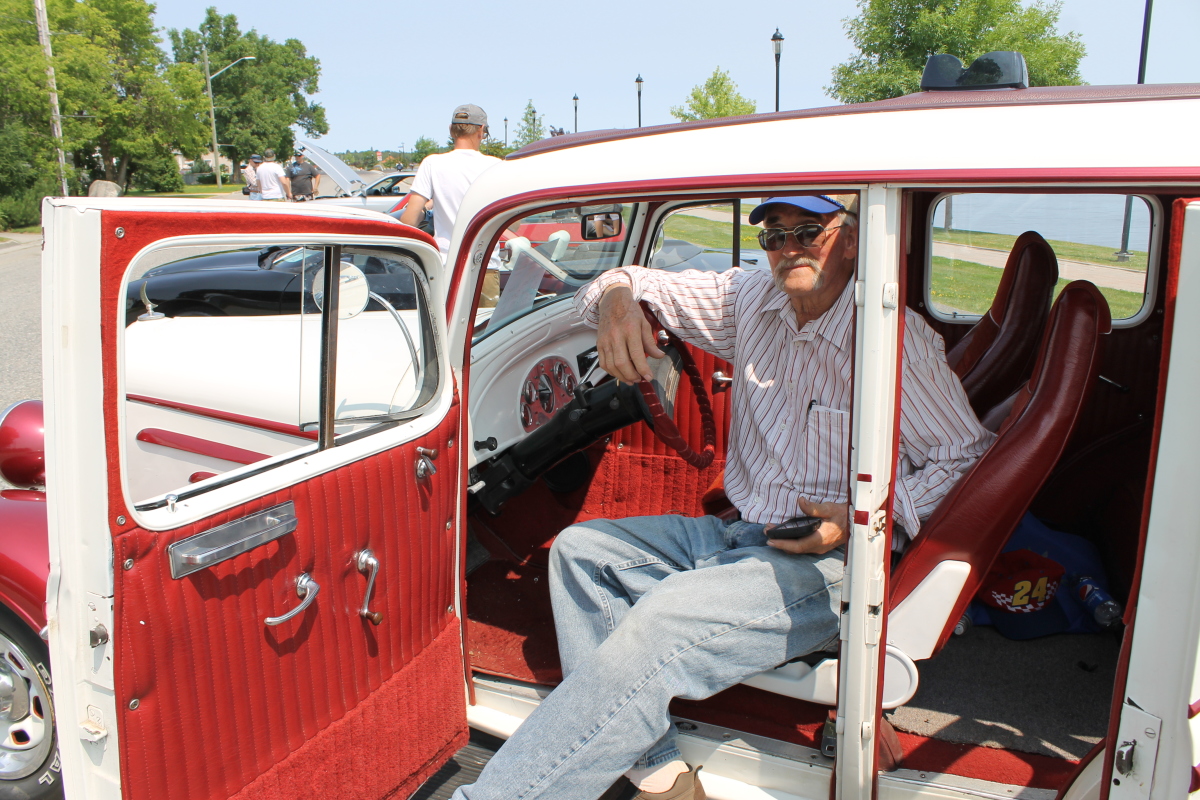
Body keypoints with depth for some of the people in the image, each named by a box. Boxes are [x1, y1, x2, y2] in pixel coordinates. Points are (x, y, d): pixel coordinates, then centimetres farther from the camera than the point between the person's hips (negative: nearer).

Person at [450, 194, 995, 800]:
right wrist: (617, 298, -16)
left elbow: (969, 454, -7)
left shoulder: (896, 336, -11)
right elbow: (643, 286, 10)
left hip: (830, 566, -8)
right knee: (578, 548, 1)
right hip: (739, 534, 8)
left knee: (661, 619, -30)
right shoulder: (753, 299, 5)